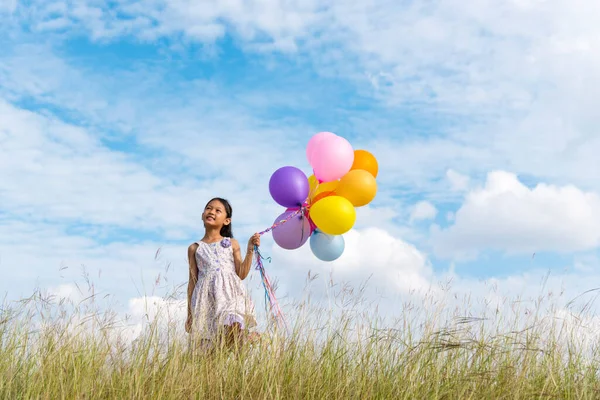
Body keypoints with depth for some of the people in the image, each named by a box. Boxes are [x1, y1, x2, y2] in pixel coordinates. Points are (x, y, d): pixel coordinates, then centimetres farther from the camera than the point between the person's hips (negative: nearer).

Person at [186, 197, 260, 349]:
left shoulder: (232, 244, 14)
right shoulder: (194, 248, 16)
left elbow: (241, 274, 8)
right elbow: (192, 281, 15)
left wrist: (250, 250, 1)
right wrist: (189, 314, 12)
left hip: (230, 292, -1)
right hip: (207, 298, 1)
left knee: (233, 335, -28)